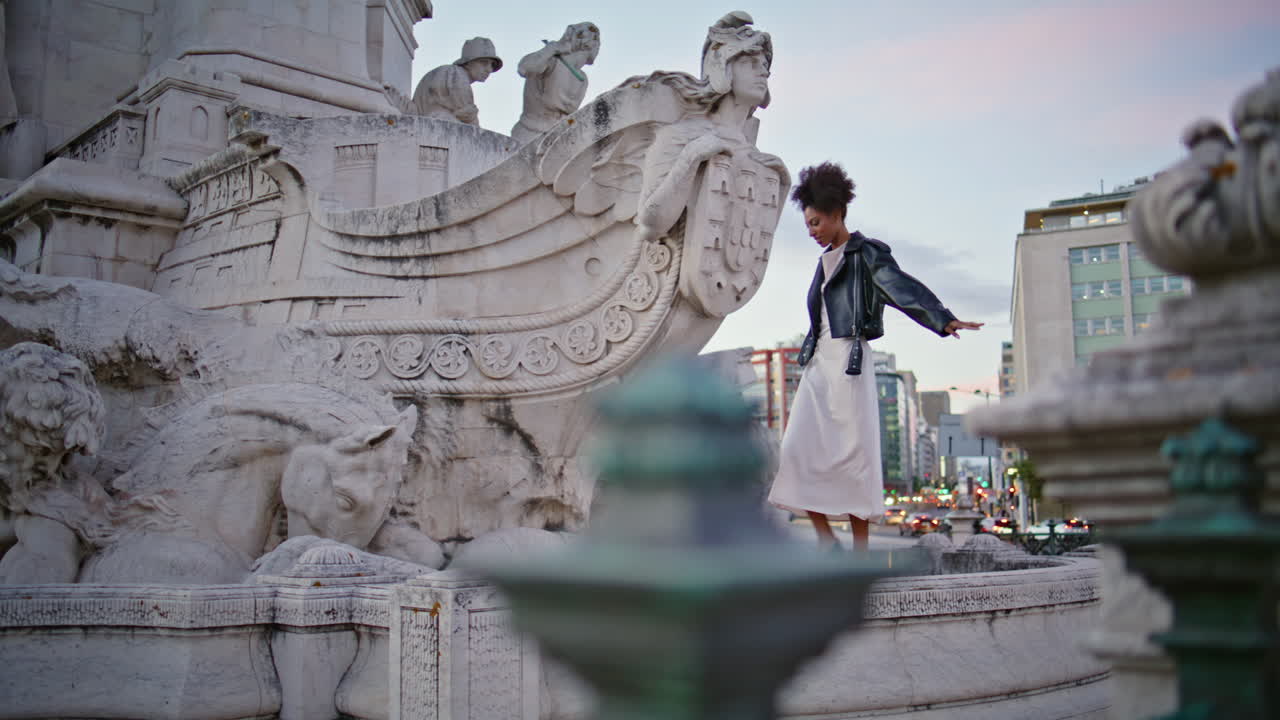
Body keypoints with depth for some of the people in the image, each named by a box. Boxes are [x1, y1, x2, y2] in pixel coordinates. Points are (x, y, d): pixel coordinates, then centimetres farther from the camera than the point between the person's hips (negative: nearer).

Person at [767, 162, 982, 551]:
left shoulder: (867, 253, -4)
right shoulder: (827, 260, 18)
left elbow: (902, 288, -18)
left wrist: (944, 319, -32)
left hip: (850, 361, -7)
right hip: (818, 362, 7)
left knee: (855, 453, -4)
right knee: (799, 450, -3)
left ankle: (861, 552, 3)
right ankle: (826, 539, 6)